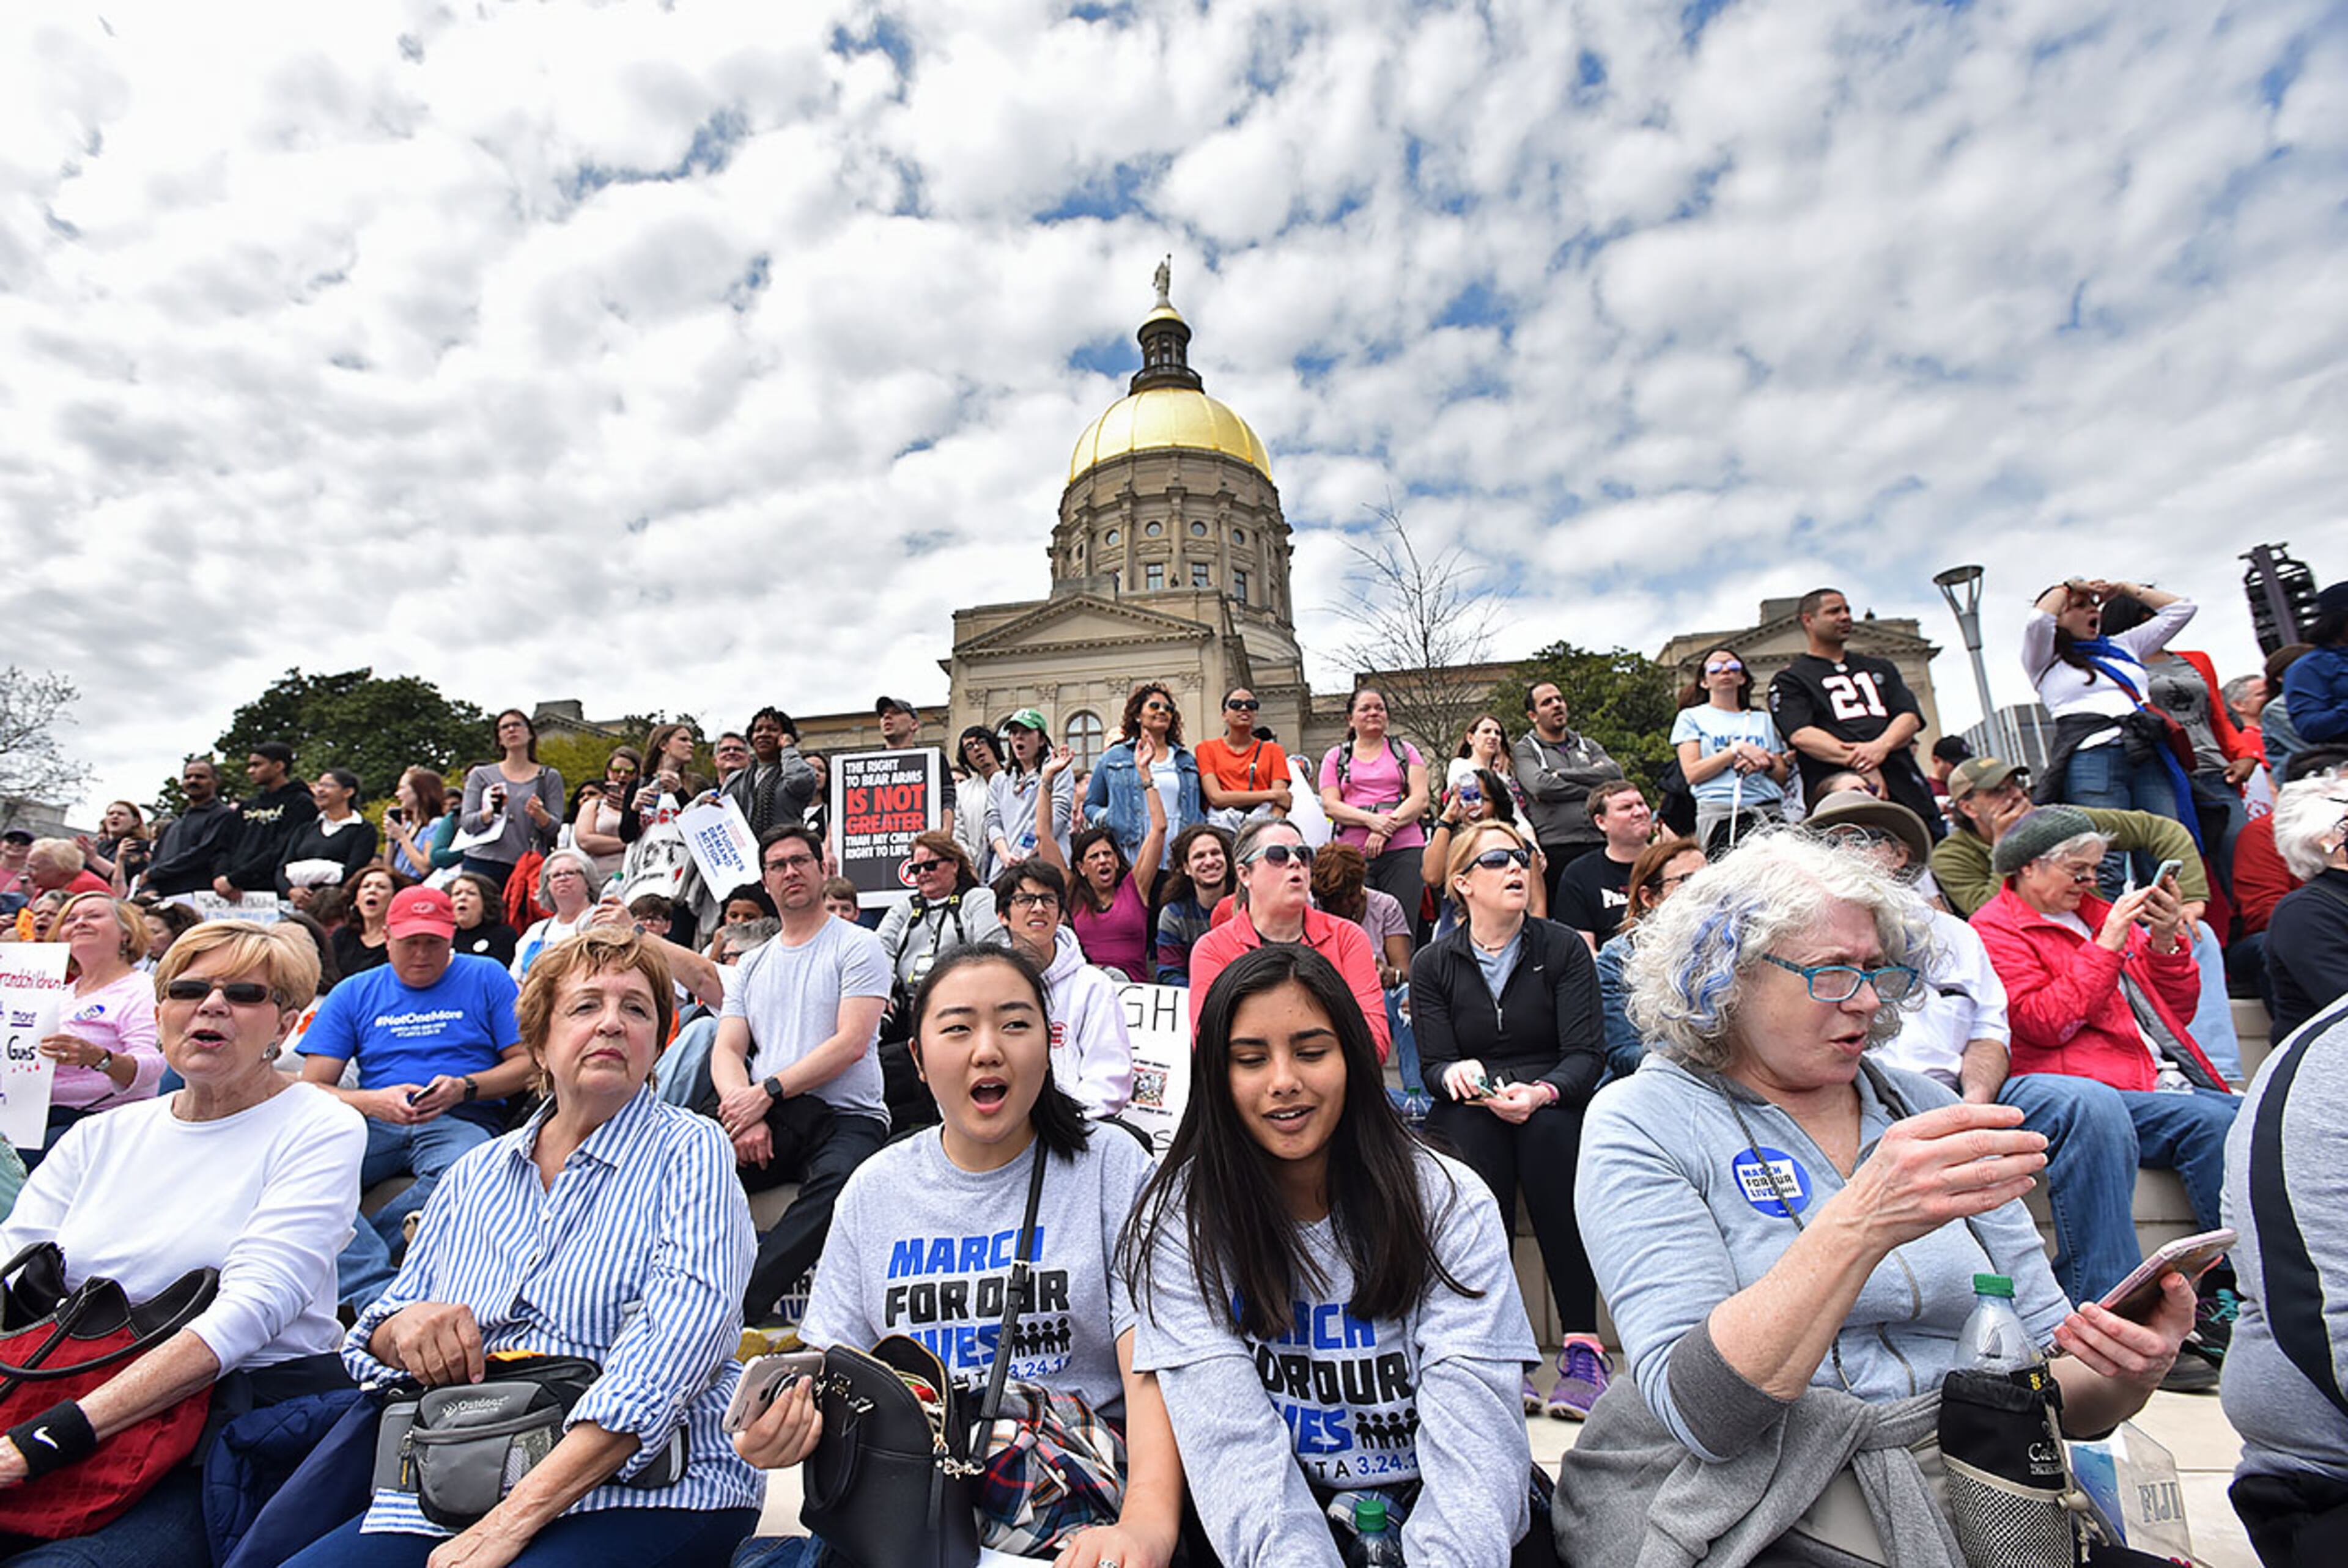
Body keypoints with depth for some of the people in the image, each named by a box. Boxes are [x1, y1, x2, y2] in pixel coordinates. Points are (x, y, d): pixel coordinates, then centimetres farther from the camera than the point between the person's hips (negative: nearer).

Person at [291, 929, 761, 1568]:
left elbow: (670, 1358, -17)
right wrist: (406, 1326, -5)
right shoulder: (476, 1173, 13)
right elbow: (374, 1345, 18)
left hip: (644, 1493, -5)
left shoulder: (689, 1152, -6)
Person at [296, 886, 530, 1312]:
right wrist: (374, 1102, -11)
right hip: (375, 1123, 3)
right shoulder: (354, 993, 17)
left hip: (461, 1122, -2)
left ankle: (344, 1254, -24)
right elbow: (312, 1088, 9)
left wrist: (464, 1088, -11)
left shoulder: (486, 978, 11)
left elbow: (526, 1063, 7)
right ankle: (376, 1290, -37)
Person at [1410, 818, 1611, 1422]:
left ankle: (1582, 1343, -30)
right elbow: (1433, 1066, -1)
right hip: (1468, 1114, 0)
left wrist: (1541, 1092, -27)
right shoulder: (1433, 963, 4)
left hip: (1556, 1106, 0)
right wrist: (1458, 1074, -25)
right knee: (1474, 1130, -33)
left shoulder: (1563, 948, 3)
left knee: (1548, 1129, -34)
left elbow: (1587, 1055, -6)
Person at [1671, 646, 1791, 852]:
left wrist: (1766, 763, -3)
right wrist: (1738, 749, -6)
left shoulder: (1763, 720, 25)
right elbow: (1692, 774, 0)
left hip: (1772, 811, 4)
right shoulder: (1691, 717, 14)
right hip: (1721, 813, -4)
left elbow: (1783, 777, 19)